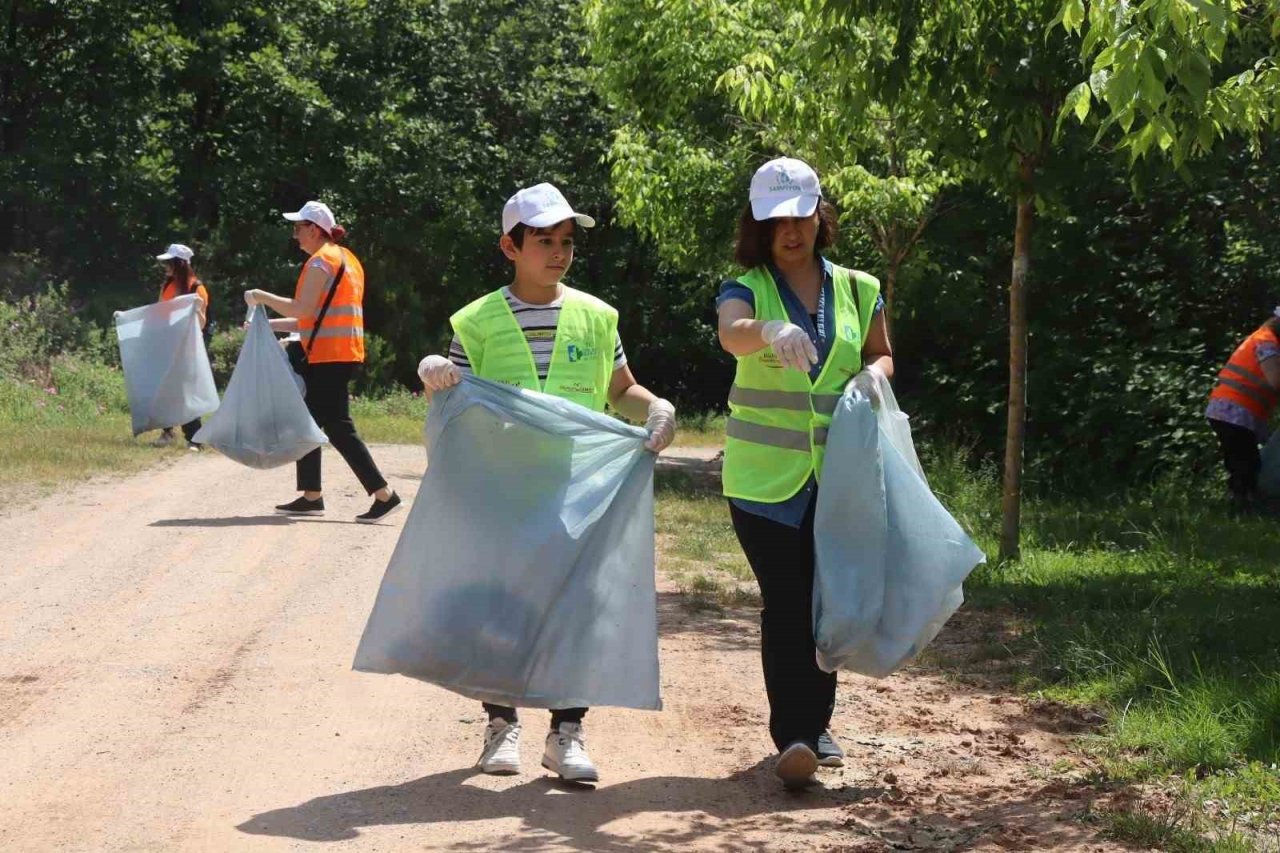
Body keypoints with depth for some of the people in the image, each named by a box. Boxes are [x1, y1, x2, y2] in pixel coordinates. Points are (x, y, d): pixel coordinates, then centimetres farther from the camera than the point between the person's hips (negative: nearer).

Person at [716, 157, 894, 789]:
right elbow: (730, 333, -25)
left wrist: (872, 376, -4)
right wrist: (771, 330, -48)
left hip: (837, 473, 3)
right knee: (784, 602, -10)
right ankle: (792, 737, -14)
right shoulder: (747, 287, -3)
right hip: (764, 474, -3)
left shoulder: (856, 290, 8)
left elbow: (882, 355, 20)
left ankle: (815, 724, 26)